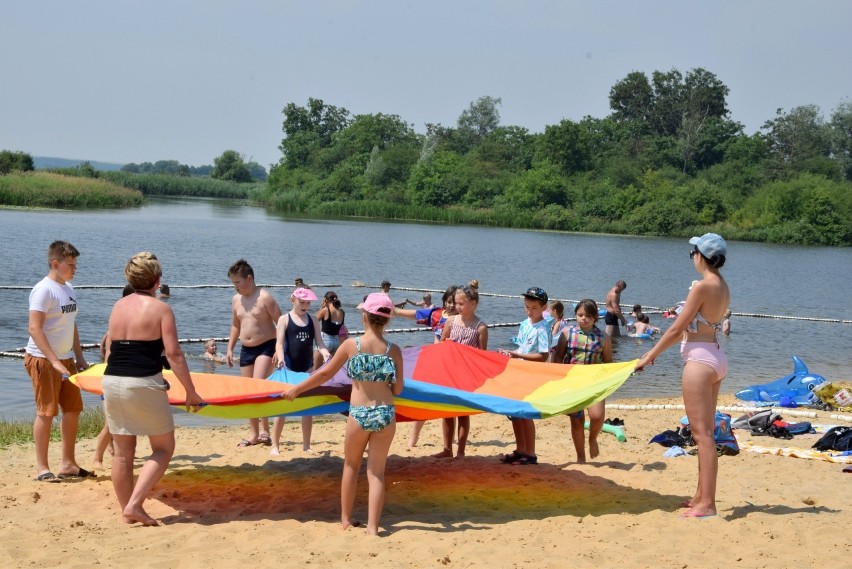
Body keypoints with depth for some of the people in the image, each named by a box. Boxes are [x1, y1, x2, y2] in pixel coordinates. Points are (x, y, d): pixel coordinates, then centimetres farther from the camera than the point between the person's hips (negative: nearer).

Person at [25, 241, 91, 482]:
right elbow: (34, 328, -21)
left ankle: (67, 463, 19)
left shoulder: (68, 288, 11)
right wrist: (54, 361, -26)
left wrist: (79, 357, 12)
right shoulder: (44, 290, -15)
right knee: (46, 412, -4)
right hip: (43, 360, -8)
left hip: (65, 359, 8)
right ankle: (41, 468, 4)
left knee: (73, 409, 9)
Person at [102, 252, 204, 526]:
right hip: (144, 385, -6)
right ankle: (134, 504, -4)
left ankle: (127, 510, 20)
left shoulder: (118, 306, 12)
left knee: (123, 452, 14)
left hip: (111, 381, 6)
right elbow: (173, 354, -9)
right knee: (163, 448, 7)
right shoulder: (160, 308, -4)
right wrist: (190, 391, -5)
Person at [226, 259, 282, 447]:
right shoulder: (236, 299, 8)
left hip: (265, 347, -7)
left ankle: (265, 430, -11)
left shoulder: (264, 297, -12)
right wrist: (230, 349, 12)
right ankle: (253, 433, 17)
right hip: (246, 350, 7)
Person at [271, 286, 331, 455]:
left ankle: (306, 445, 16)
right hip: (289, 368, -4)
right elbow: (279, 342, -15)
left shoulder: (313, 320, 6)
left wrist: (325, 353, -23)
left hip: (308, 368, 4)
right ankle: (275, 445, 7)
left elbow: (319, 342, -1)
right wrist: (280, 358, -34)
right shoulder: (285, 319, -5)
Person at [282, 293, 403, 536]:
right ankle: (372, 526, 2)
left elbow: (325, 374, 3)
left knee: (351, 465, 20)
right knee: (376, 471, 8)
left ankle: (346, 519, 29)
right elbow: (398, 389, 2)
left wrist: (296, 389, 15)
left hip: (358, 414, -1)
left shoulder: (351, 345, -5)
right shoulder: (393, 350, -2)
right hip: (386, 414, 1)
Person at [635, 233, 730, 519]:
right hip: (716, 358, 9)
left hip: (700, 359, -9)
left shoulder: (703, 286, -15)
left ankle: (707, 504, -9)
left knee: (702, 433, -9)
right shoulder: (723, 287, 12)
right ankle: (702, 495, 21)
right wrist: (657, 350, 23)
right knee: (705, 431, 15)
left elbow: (677, 328, -13)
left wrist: (649, 356, -2)